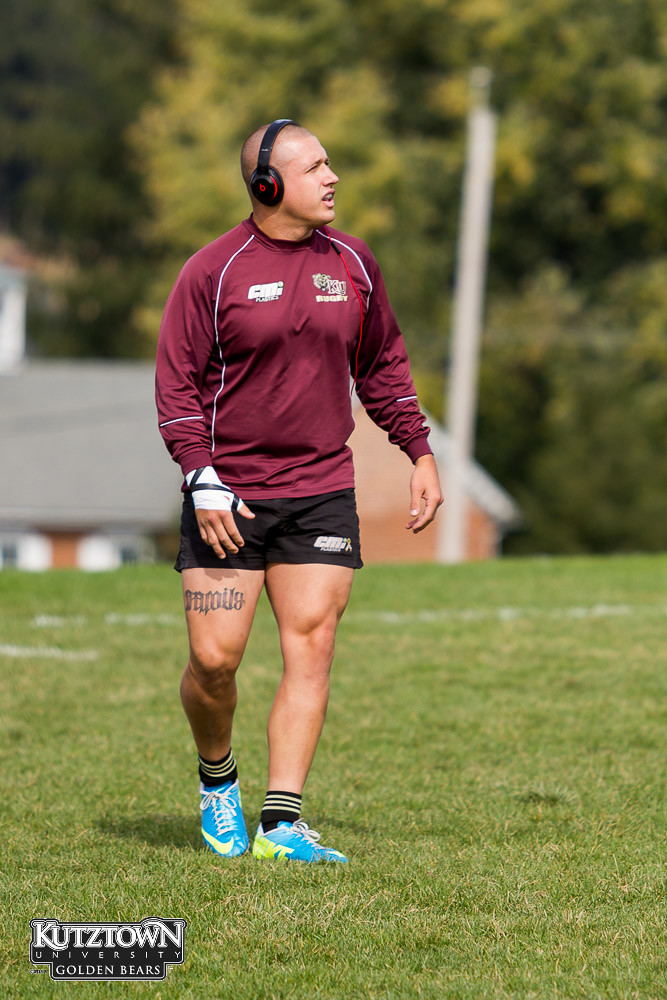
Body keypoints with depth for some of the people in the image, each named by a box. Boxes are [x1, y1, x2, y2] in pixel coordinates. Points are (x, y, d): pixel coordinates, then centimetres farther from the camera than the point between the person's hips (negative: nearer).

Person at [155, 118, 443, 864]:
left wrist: (420, 452, 13)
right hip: (228, 498, -3)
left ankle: (281, 825, -6)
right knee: (214, 659, -6)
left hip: (322, 492, 3)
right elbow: (176, 383, -4)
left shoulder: (351, 263, 8)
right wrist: (202, 481, -13)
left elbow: (382, 366, 19)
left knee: (311, 648, -7)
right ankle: (217, 777, 24)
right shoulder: (213, 271, -5)